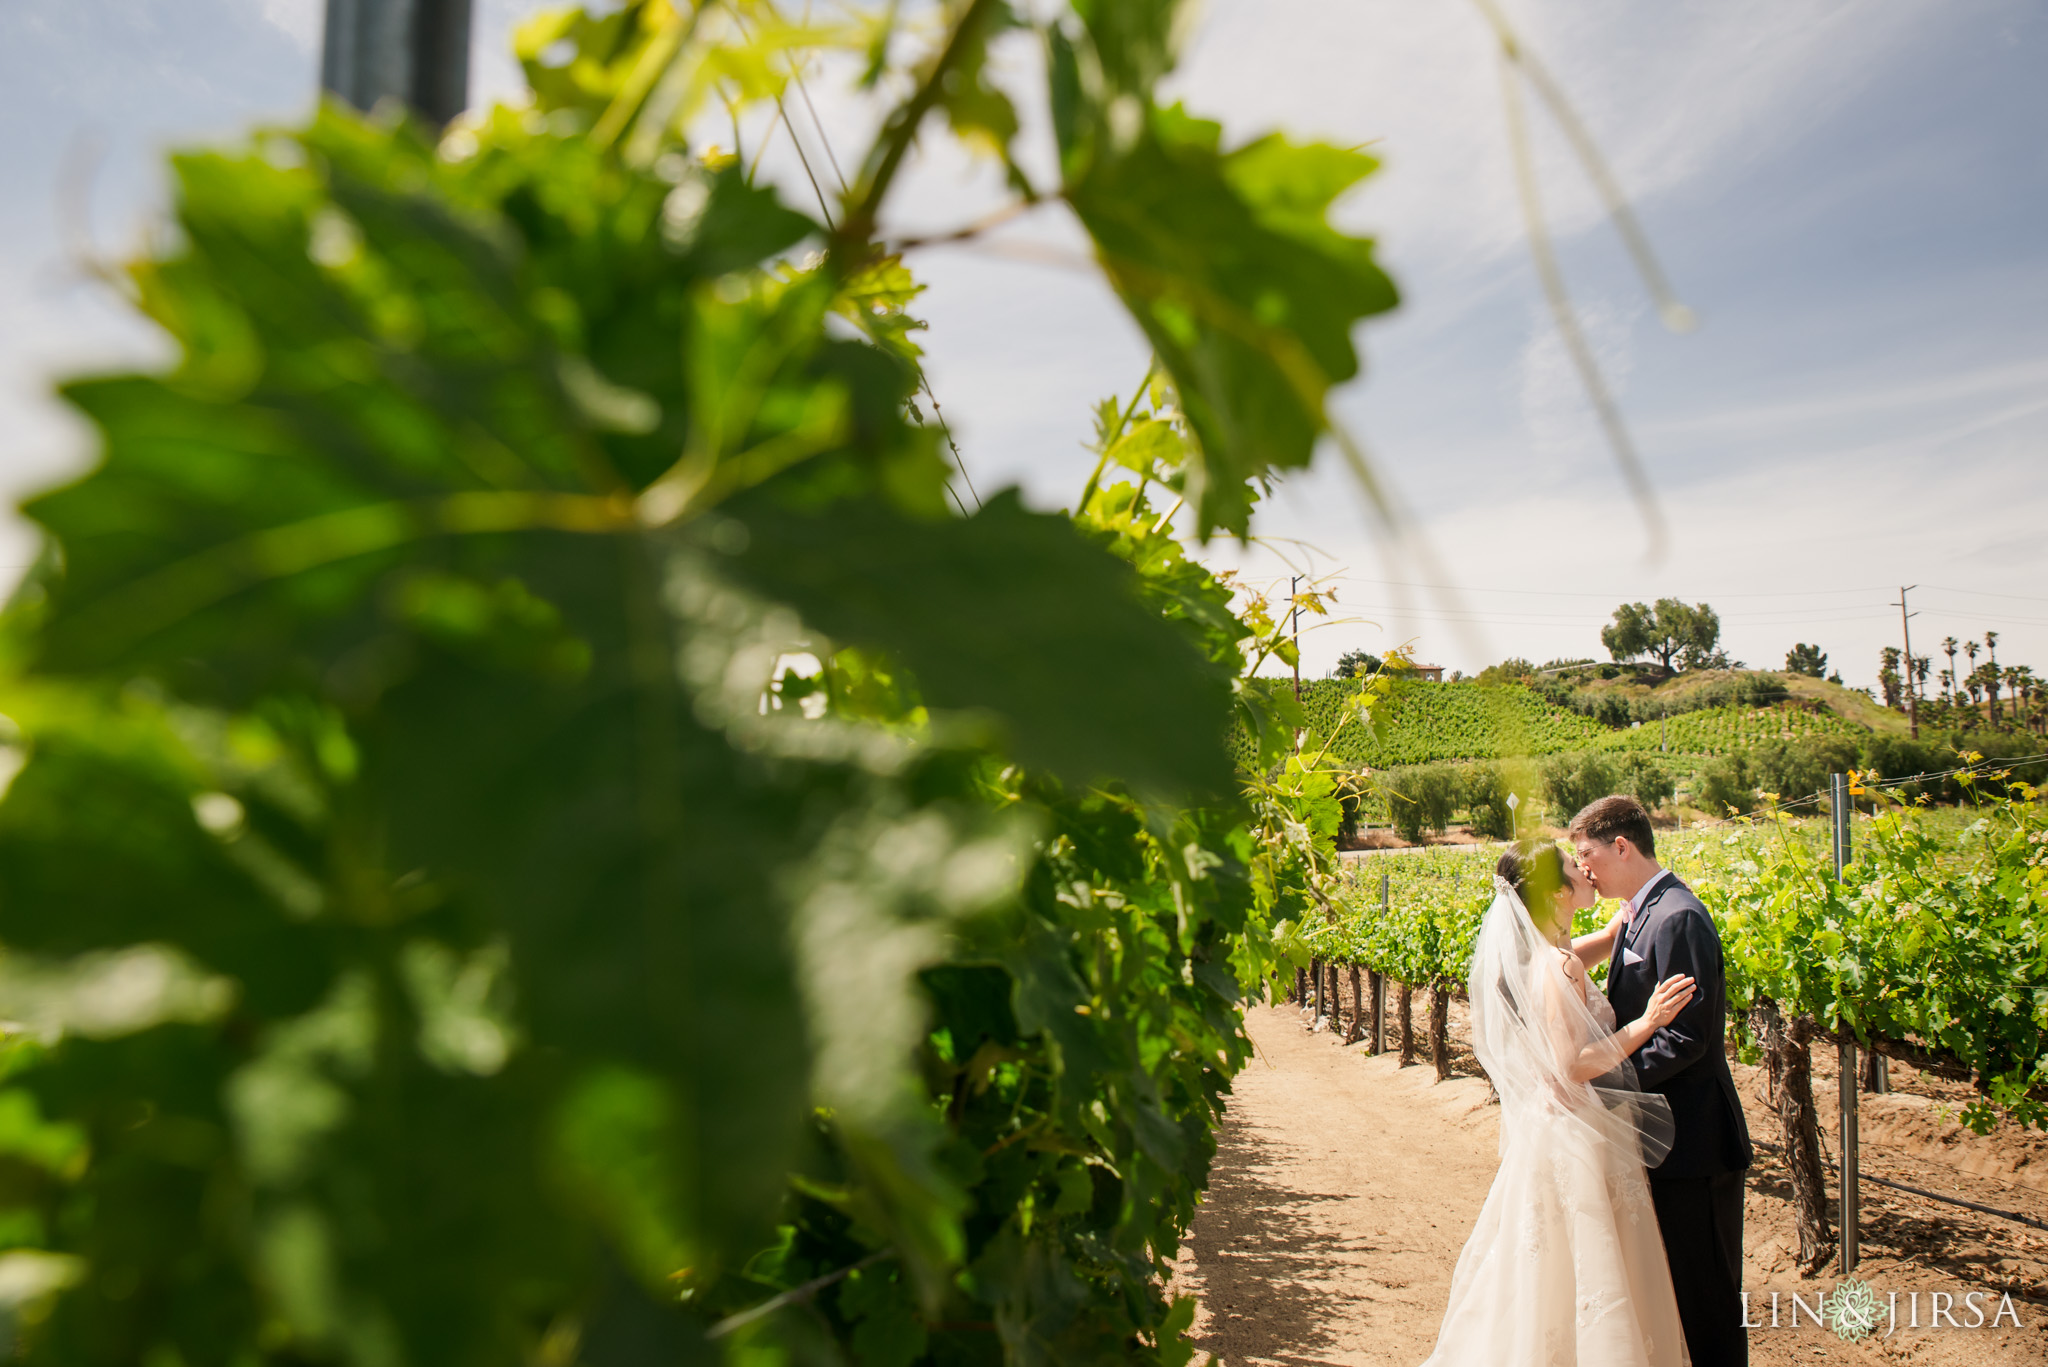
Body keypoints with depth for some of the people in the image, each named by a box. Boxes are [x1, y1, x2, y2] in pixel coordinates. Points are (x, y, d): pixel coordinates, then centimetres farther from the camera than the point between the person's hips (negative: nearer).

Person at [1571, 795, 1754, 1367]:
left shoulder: (1677, 917, -19)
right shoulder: (1638, 912, 12)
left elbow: (1688, 1035, -24)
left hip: (1691, 1143, -10)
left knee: (1705, 1297, 1)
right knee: (1668, 1284, 18)